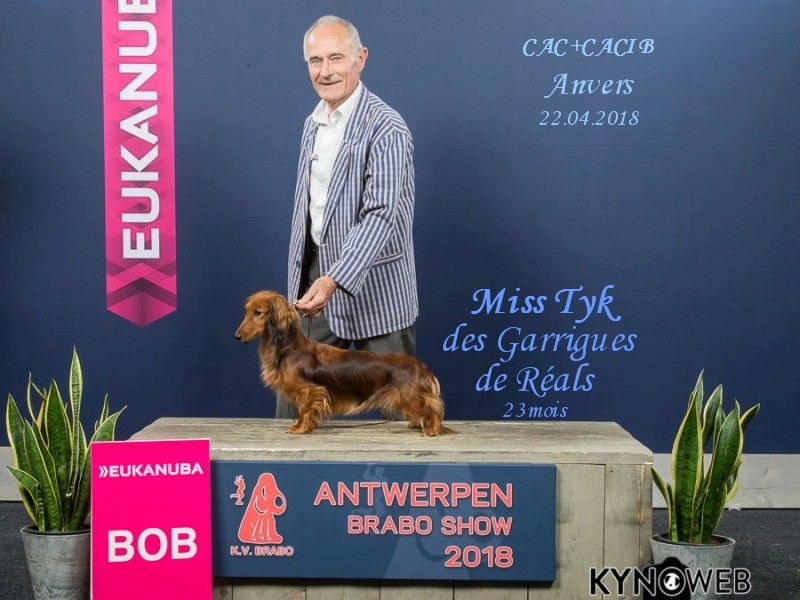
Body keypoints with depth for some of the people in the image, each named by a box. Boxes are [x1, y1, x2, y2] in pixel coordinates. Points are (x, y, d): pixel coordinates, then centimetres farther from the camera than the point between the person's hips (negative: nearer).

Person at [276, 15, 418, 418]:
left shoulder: (386, 128, -16)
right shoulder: (312, 124, 10)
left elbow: (380, 214, -25)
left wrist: (333, 280, -34)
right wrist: (304, 278, 16)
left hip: (372, 285, -7)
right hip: (314, 278, 7)